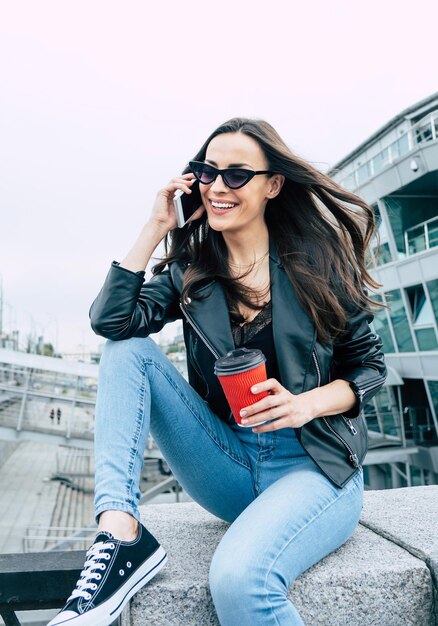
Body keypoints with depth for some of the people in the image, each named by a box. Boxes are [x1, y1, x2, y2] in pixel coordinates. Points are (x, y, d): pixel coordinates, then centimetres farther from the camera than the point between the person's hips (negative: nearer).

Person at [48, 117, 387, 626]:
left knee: (239, 577, -34)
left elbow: (369, 365, 2)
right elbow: (110, 320, -12)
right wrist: (155, 227, -8)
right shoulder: (191, 273, 4)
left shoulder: (318, 262, -3)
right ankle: (120, 537, -20)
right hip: (228, 464, 4)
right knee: (127, 350, -12)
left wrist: (308, 403, -17)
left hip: (316, 466, -3)